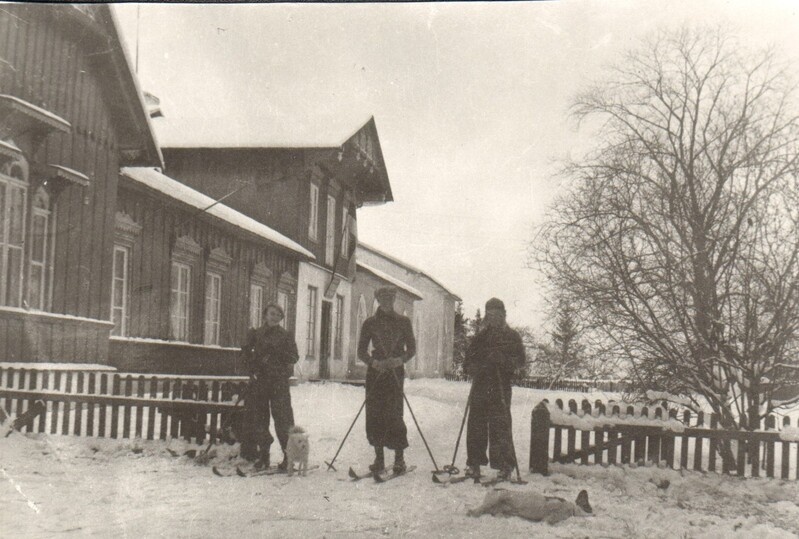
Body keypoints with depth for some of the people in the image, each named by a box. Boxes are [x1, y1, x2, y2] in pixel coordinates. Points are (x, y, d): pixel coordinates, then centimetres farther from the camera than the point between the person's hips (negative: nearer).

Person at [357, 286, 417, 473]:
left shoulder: (403, 322, 9)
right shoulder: (370, 323, 9)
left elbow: (411, 349, 9)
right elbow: (361, 352, 8)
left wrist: (400, 359, -11)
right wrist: (374, 362, -12)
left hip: (395, 372, -1)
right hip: (375, 373, 1)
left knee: (394, 415, -10)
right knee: (374, 414, -3)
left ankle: (399, 458, -2)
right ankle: (379, 458, 6)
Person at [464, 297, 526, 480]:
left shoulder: (512, 336, 8)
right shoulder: (480, 336, 18)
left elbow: (520, 359, -1)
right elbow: (469, 357, 21)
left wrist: (502, 359, -18)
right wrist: (472, 368, -1)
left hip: (501, 386, -3)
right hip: (480, 385, 4)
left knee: (500, 425, -9)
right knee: (476, 424, 1)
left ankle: (505, 465, -4)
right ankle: (474, 463, 8)